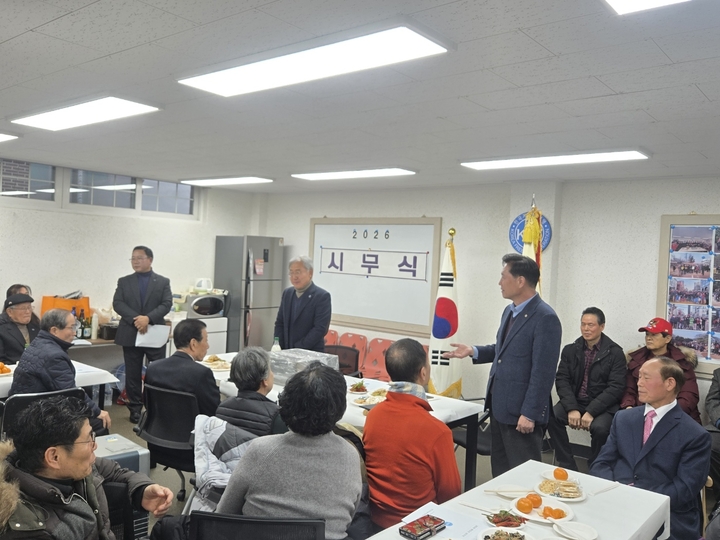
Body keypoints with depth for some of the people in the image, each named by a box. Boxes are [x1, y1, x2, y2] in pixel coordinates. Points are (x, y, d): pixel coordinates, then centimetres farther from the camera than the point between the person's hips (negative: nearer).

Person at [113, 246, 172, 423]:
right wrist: (135, 319, -19)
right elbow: (117, 303, -4)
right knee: (133, 374, 7)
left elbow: (167, 304, -6)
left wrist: (148, 318, -21)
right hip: (131, 334, 1)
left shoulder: (163, 282, 4)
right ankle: (135, 408, 18)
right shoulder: (124, 282, 8)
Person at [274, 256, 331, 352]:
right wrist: (278, 348, -1)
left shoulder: (322, 296, -10)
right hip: (286, 352, 5)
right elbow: (280, 323, 13)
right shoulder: (287, 293, 9)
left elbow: (320, 328, -16)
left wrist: (298, 350, -17)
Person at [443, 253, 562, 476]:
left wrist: (529, 414, -21)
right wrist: (473, 351, 8)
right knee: (500, 468, 19)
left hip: (520, 411, -9)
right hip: (499, 405, 9)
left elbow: (543, 372, -21)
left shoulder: (545, 318, -19)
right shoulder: (509, 311, 11)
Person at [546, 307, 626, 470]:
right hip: (574, 401, 3)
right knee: (551, 417, -24)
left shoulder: (615, 352, -3)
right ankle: (568, 466, -10)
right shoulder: (570, 350, 7)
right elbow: (562, 380, 1)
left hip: (602, 406, -3)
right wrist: (572, 409, -16)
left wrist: (591, 412, -19)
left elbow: (616, 387, -10)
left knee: (600, 428, -32)